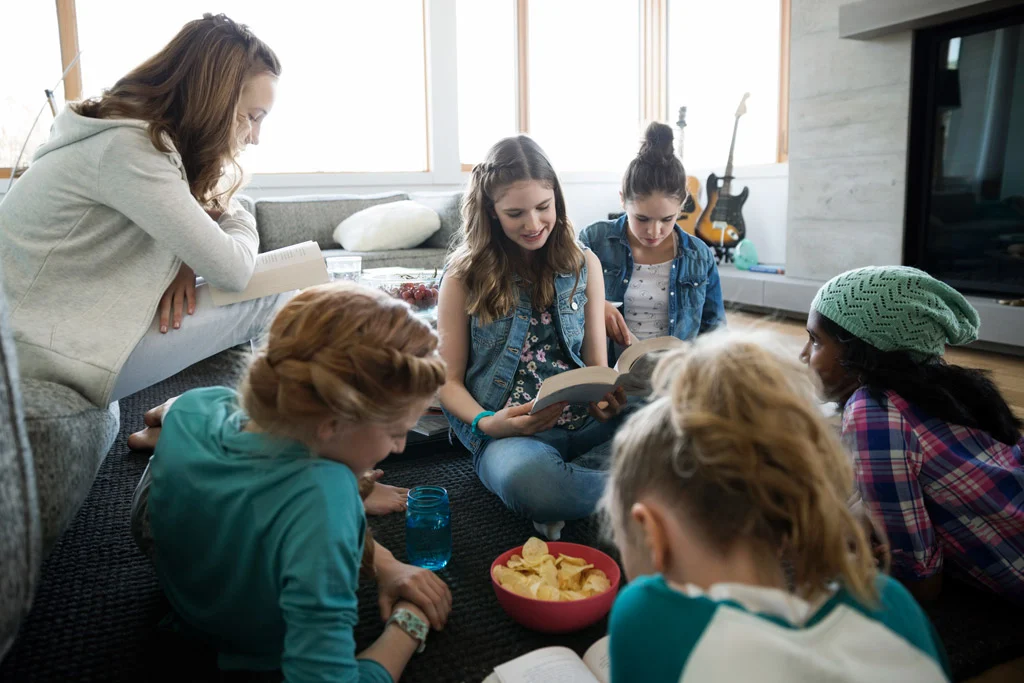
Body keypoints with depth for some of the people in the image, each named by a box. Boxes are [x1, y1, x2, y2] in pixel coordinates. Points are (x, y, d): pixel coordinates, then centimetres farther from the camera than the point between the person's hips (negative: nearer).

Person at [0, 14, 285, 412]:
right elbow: (231, 270, -24)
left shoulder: (140, 129, 7)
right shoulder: (129, 150, -23)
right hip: (48, 349, -9)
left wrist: (186, 261, -8)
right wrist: (239, 220, -1)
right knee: (272, 301, -12)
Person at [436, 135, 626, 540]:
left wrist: (608, 400, -11)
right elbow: (449, 382, 4)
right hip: (508, 433, -3)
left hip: (586, 423, 3)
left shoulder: (583, 264, 11)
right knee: (526, 478, -40)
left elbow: (598, 366, 12)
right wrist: (487, 423, -17)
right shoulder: (465, 277, 3)